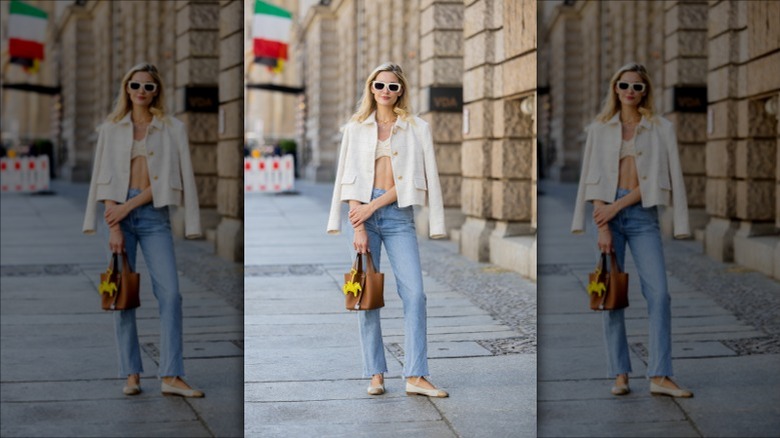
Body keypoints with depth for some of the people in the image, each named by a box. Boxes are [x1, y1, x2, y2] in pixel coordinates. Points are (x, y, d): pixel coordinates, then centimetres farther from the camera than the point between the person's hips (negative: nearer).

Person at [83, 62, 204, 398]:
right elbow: (106, 179, 3)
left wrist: (129, 206, -11)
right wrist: (114, 227, -8)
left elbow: (167, 178, -2)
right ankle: (131, 375, 4)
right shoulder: (111, 129, 10)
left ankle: (171, 377, -11)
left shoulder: (173, 129, 7)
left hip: (154, 214, -1)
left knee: (170, 292, -11)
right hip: (119, 213, 1)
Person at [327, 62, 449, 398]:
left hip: (398, 215, 0)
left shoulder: (417, 129, 8)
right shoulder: (355, 128, 10)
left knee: (414, 292, -10)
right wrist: (358, 227, -7)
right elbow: (350, 178, 3)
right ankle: (375, 375, 4)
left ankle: (415, 377, -9)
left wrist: (373, 206, -10)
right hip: (363, 213, 1)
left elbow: (412, 178, -1)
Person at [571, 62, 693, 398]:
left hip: (642, 214, 0)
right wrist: (602, 227, -8)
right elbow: (594, 178, 3)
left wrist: (617, 206, -11)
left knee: (659, 293, -10)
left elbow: (656, 179, -2)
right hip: (607, 213, 1)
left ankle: (660, 377, -10)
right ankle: (620, 376, 3)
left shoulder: (661, 129, 7)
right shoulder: (600, 128, 9)